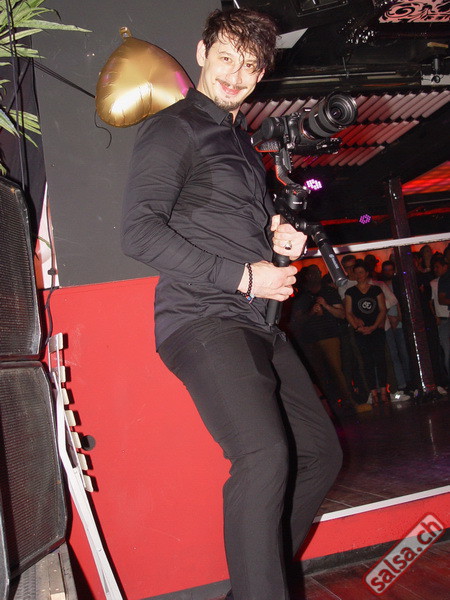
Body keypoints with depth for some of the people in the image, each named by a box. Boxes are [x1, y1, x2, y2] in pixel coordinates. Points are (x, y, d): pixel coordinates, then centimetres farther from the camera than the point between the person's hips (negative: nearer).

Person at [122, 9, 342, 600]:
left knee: (321, 452, 8)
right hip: (200, 318, -9)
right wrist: (243, 277, -14)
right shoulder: (173, 129, 0)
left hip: (257, 323, 9)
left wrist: (276, 232, 11)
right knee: (264, 455, -27)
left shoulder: (241, 141, 25)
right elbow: (141, 231, -12)